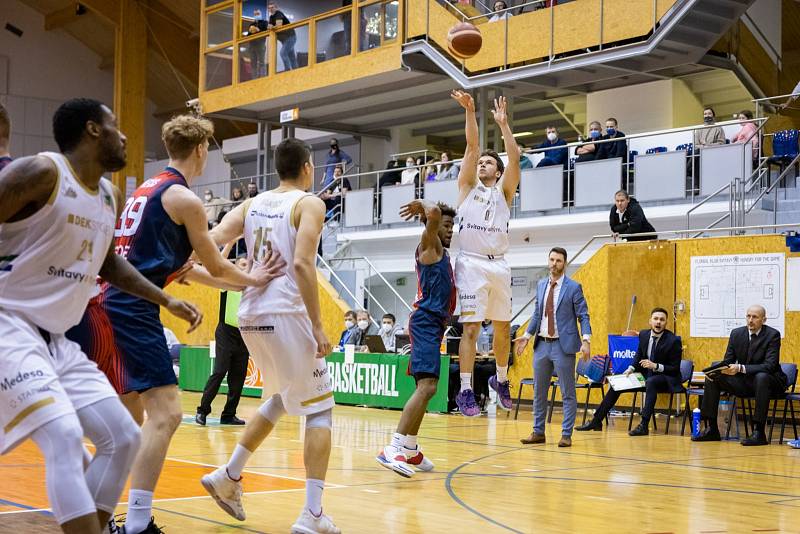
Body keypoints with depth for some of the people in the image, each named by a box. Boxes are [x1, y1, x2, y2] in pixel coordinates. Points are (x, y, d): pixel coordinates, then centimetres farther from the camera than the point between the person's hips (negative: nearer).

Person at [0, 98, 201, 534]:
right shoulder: (40, 173, -14)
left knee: (123, 437, 4)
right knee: (65, 436, -25)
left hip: (56, 338, 9)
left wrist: (167, 301, 22)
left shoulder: (111, 196, 12)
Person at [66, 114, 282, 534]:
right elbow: (216, 267, 1)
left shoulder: (146, 190, 21)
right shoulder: (184, 198, -6)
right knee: (165, 412, -13)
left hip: (108, 305, 10)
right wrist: (252, 280, 20)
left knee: (131, 416, 18)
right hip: (133, 310, -10)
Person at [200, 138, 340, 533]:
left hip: (251, 316, 7)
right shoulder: (309, 204, -3)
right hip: (286, 314, -7)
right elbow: (302, 264, -16)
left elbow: (210, 243, 0)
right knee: (319, 409, 2)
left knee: (281, 398, 27)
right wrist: (317, 325, -15)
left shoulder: (253, 204, 15)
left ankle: (229, 477, 22)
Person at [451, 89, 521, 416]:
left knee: (503, 327, 12)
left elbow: (514, 158, 0)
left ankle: (501, 380, 31)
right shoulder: (468, 187, 11)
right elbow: (472, 147, -1)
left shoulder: (503, 191, 14)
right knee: (470, 328, -9)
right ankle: (466, 391, -8)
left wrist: (503, 124, -4)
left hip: (498, 265, 3)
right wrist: (470, 112, -10)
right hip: (472, 263, -3)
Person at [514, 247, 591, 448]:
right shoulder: (541, 285, 11)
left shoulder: (573, 287, -6)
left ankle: (566, 435, 6)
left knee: (567, 393, 1)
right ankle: (538, 432, 20)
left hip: (563, 345, -6)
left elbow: (583, 316, -8)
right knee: (539, 392, 11)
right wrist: (527, 336, 10)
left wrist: (585, 340, -20)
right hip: (542, 344, 6)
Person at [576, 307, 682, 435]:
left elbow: (675, 369, -14)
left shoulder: (673, 341, -16)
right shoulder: (644, 335, 1)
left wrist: (656, 366, -27)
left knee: (650, 382, -38)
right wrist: (631, 369, -3)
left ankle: (644, 425, -40)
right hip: (646, 374, 7)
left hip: (666, 378, -7)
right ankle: (596, 421, 3)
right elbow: (639, 357, 16)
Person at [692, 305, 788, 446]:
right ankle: (711, 429, -7)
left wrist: (741, 368, -36)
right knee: (712, 378, -10)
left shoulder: (772, 335, -13)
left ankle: (758, 432, -36)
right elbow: (727, 361, 6)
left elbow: (769, 365, -24)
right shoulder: (737, 333, 2)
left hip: (769, 381, -5)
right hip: (744, 381, 6)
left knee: (761, 377, -38)